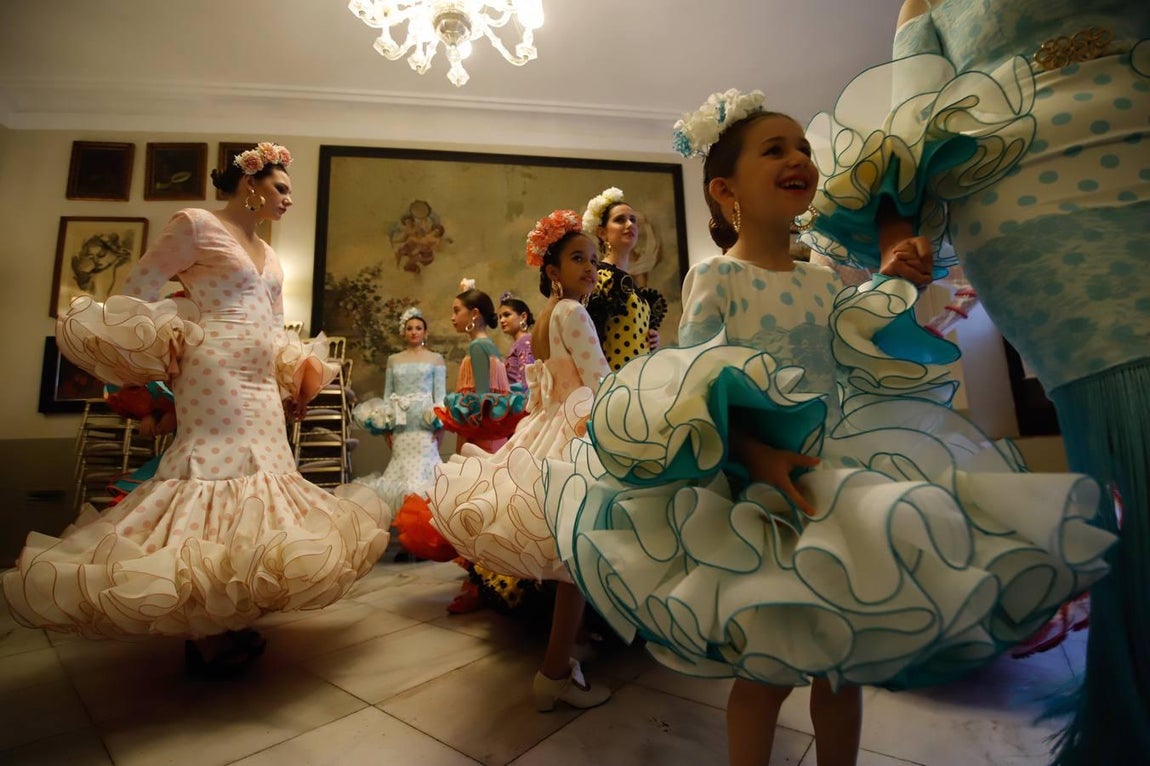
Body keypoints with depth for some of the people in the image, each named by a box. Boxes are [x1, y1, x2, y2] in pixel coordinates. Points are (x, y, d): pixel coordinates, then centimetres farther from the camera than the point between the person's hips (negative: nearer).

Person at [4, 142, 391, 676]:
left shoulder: (269, 256, 22)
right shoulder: (195, 224, 0)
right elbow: (137, 292, -4)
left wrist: (295, 376, 11)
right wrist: (159, 355, -5)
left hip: (262, 386, 8)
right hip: (215, 377, -8)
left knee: (257, 480, 6)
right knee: (216, 469, -11)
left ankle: (231, 619, 18)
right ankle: (205, 632, 1)